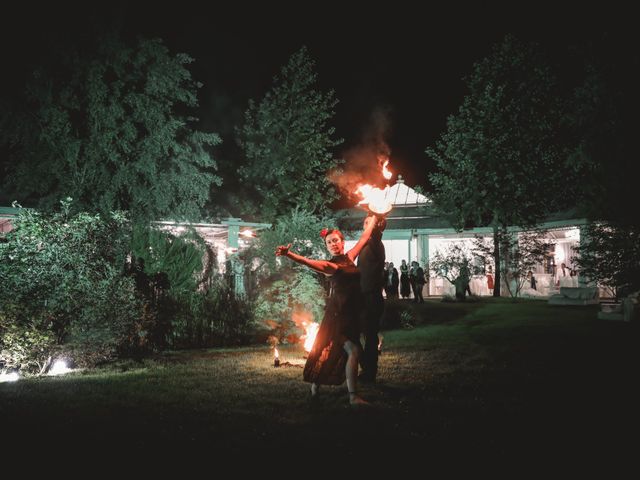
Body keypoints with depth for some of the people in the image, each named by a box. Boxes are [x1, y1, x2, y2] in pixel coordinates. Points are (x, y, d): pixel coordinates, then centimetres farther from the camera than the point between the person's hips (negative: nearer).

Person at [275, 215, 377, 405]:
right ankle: (353, 396, -14)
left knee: (335, 352, 11)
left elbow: (364, 238, 27)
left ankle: (316, 384, 25)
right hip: (337, 312, -6)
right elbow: (308, 262, -25)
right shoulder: (329, 265, -7)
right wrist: (289, 254, -43)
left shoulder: (349, 258, 11)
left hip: (352, 313, 6)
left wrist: (372, 221, 40)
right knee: (353, 351, -16)